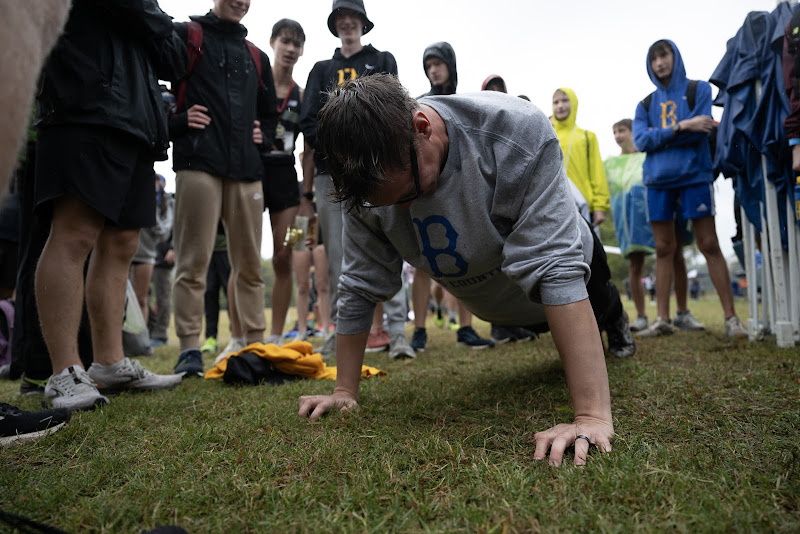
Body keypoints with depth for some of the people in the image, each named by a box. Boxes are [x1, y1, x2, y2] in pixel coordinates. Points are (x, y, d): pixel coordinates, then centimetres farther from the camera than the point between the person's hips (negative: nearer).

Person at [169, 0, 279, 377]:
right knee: (193, 260, -6)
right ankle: (189, 348, 1)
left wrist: (265, 139, 15)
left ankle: (256, 344, 14)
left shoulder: (255, 56, 23)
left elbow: (270, 111, 32)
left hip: (246, 169, 5)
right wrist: (176, 121, -8)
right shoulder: (185, 35, 9)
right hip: (198, 165, -4)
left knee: (249, 263, 6)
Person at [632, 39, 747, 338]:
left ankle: (731, 317, 1)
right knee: (663, 250, 3)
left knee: (709, 246, -5)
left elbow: (699, 131, -7)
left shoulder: (699, 89, 8)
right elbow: (641, 141, -2)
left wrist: (658, 135, -4)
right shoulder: (647, 103, 15)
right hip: (657, 181, 3)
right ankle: (662, 318, 7)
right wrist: (681, 126, -11)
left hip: (694, 176, -3)